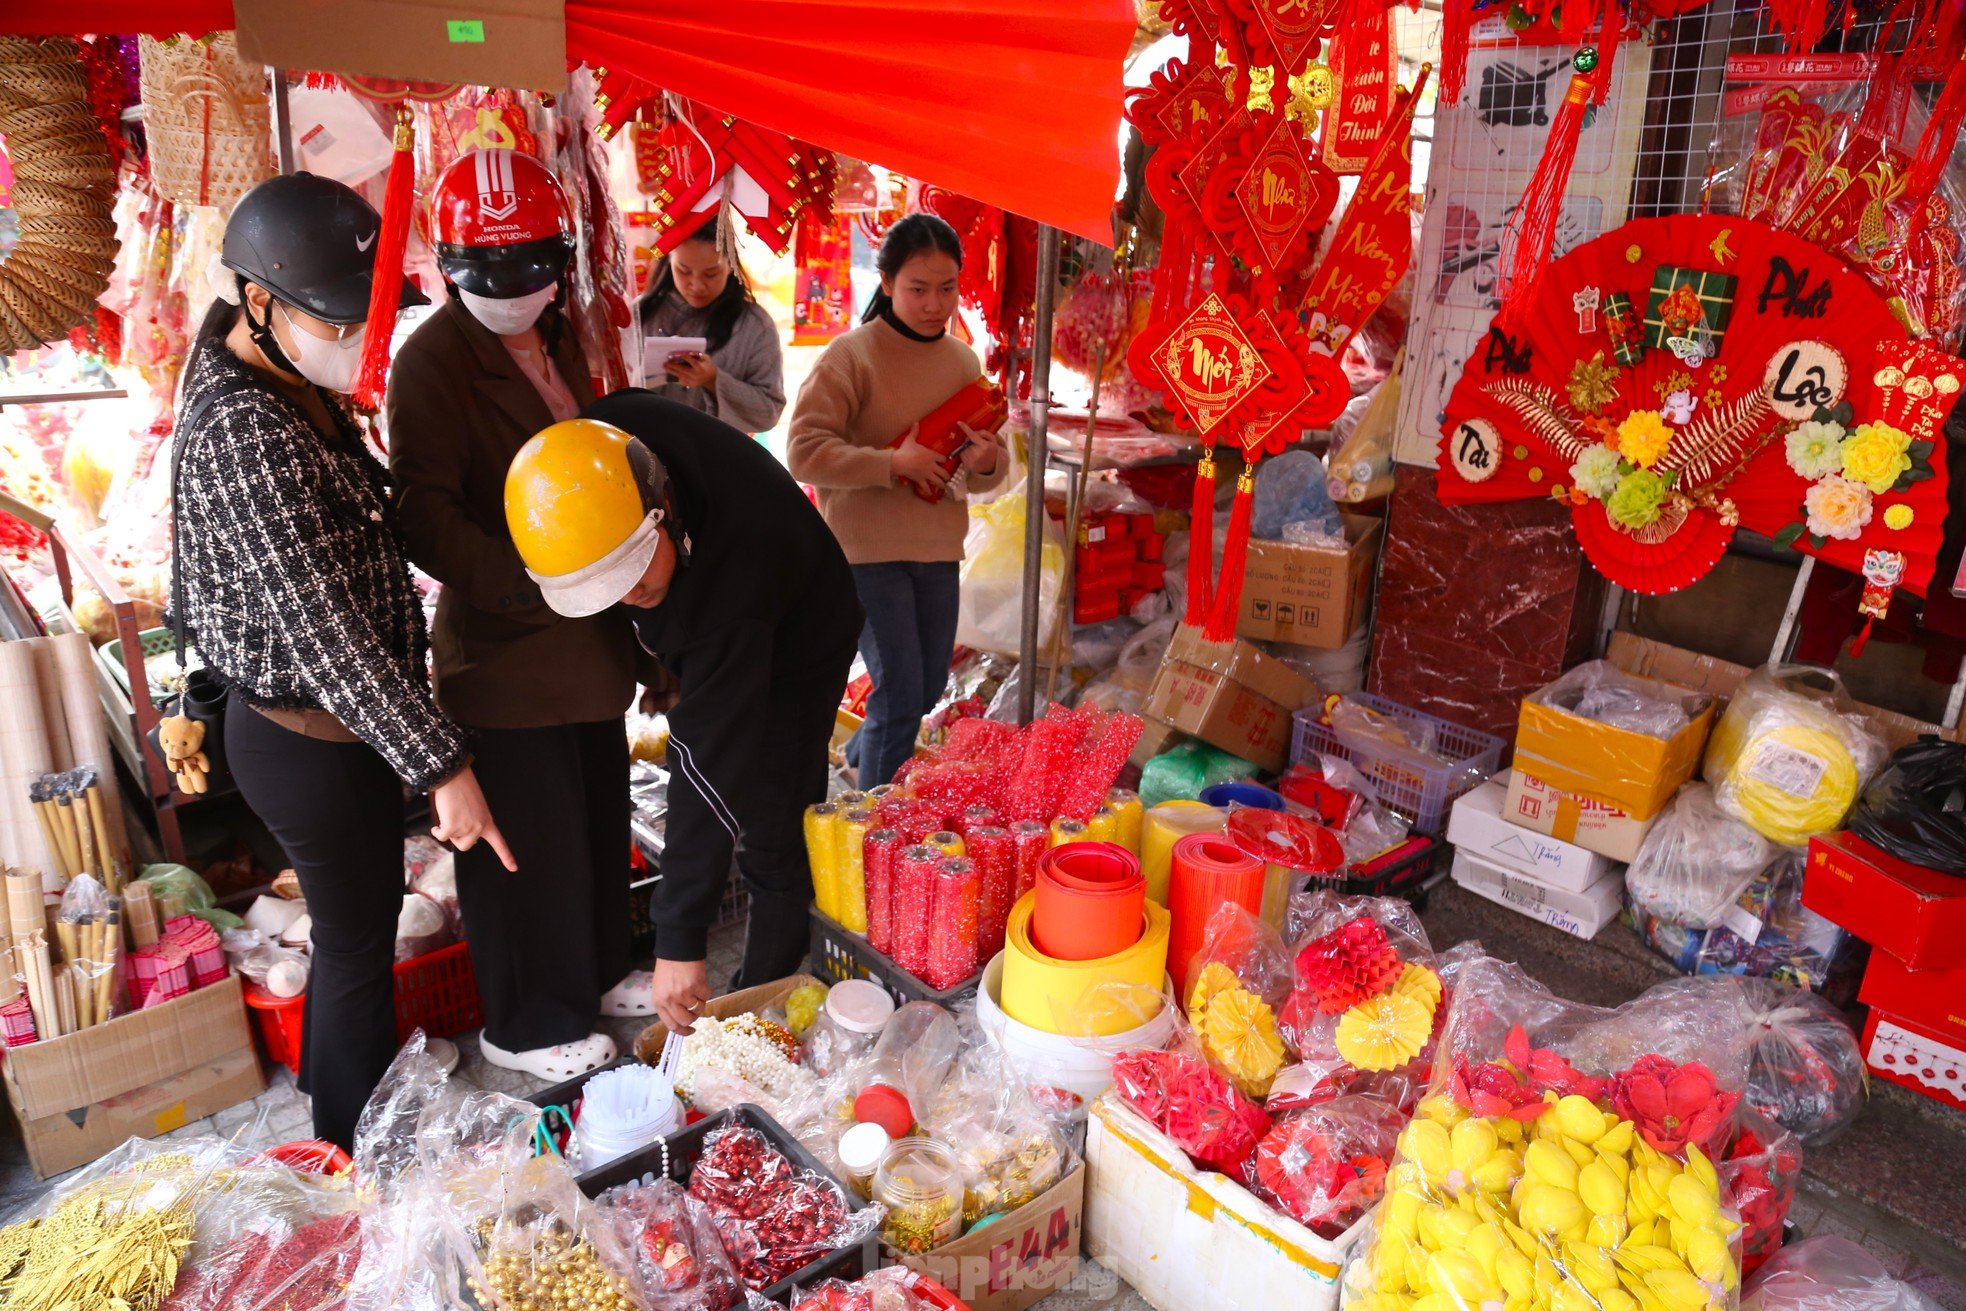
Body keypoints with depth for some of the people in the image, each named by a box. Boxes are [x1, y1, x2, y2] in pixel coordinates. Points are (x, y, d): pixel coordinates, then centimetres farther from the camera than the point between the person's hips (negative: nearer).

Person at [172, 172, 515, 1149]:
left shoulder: (294, 385, 5)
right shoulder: (247, 431, -27)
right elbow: (321, 625, -31)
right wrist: (442, 764, -31)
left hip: (345, 719, 9)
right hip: (306, 739, -9)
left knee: (365, 912, 25)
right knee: (358, 940, 9)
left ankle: (336, 1083, 48)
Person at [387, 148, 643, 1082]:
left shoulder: (557, 343, 10)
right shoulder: (434, 359, -14)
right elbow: (428, 523, -21)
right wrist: (544, 583, -29)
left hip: (585, 637, 8)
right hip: (502, 646, -8)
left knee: (598, 814, 19)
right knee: (526, 842, 4)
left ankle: (594, 975, 40)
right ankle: (525, 1026, 24)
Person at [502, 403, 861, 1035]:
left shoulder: (729, 586, -47)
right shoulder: (612, 434, -29)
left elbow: (712, 763, -44)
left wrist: (680, 939, -41)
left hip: (796, 649, -7)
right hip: (713, 642, 7)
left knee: (774, 835, -10)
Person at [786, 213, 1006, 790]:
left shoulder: (963, 360, 7)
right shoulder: (851, 356, -10)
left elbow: (984, 472, 11)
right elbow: (804, 451, -15)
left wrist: (985, 463, -13)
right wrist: (893, 463, -22)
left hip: (938, 550, 6)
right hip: (868, 549, -6)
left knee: (929, 690, 17)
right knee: (900, 693, -7)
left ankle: (866, 751, 46)